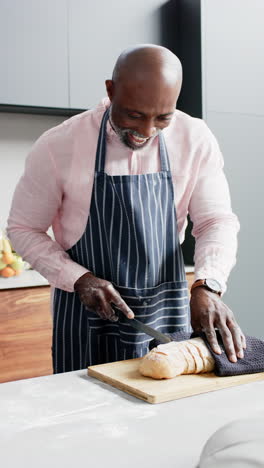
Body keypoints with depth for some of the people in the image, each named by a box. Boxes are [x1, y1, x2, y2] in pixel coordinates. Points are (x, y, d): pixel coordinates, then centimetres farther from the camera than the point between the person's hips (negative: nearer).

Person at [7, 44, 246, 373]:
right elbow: (23, 229, -3)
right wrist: (79, 279, -16)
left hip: (167, 311, 2)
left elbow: (217, 221, -4)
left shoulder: (196, 139, -7)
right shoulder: (58, 146, -13)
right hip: (88, 314, -2)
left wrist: (207, 285, -23)